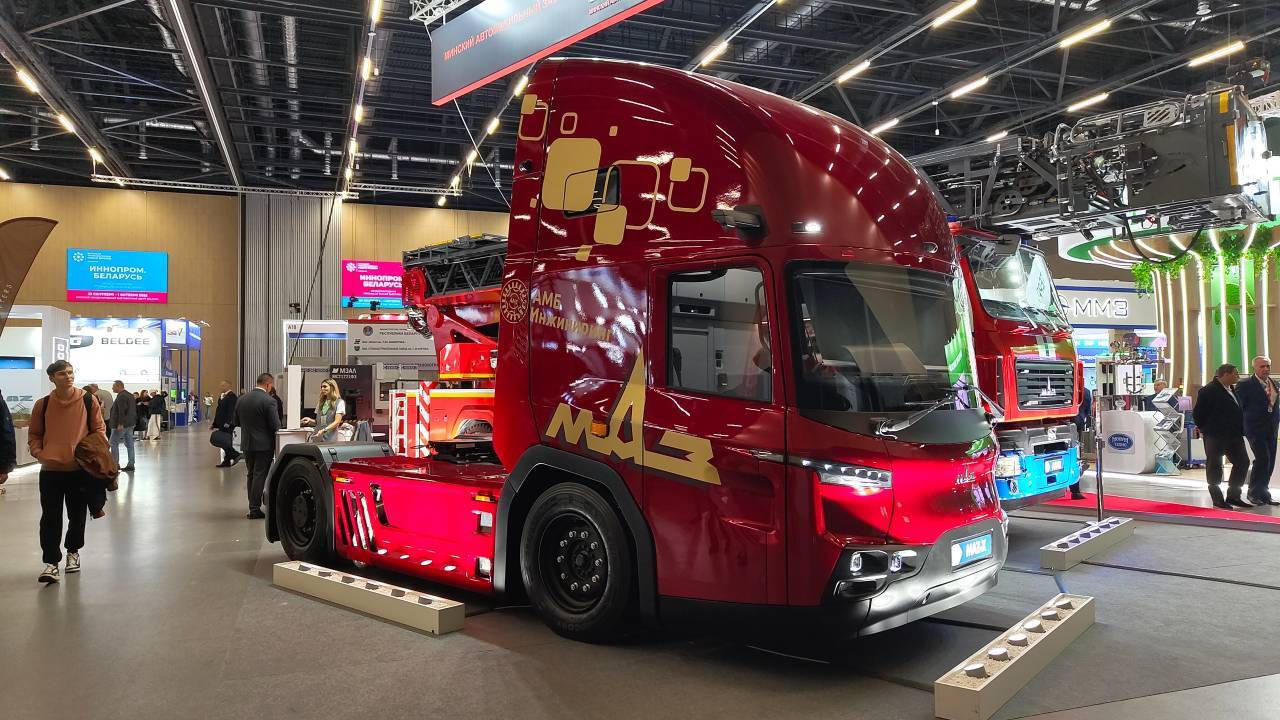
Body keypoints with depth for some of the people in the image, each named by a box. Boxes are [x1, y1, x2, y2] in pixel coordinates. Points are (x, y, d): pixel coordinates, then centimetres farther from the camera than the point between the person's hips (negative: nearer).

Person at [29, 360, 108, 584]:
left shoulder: (88, 400, -2)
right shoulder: (42, 404, 0)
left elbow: (99, 429, 4)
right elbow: (34, 435, 9)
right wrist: (39, 453, -8)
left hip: (81, 468, 0)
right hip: (51, 470, 0)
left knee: (77, 515, 13)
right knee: (50, 518, 0)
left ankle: (73, 551, 34)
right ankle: (51, 561, 7)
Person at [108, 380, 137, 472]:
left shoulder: (121, 396, -15)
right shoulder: (130, 395, 16)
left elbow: (122, 411, -22)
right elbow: (135, 409, 20)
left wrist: (120, 424, -24)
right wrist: (134, 421, 22)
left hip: (121, 424, -9)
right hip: (130, 423, 10)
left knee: (114, 443, -1)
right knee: (129, 444, 8)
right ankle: (131, 465, 8)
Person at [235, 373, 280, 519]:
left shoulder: (241, 399, 3)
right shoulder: (268, 401, -17)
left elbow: (237, 422, 12)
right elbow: (276, 426, -15)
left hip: (246, 444, 6)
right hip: (264, 445, -6)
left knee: (251, 475, 17)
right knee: (260, 476, 0)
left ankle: (253, 506, 23)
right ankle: (255, 509, 3)